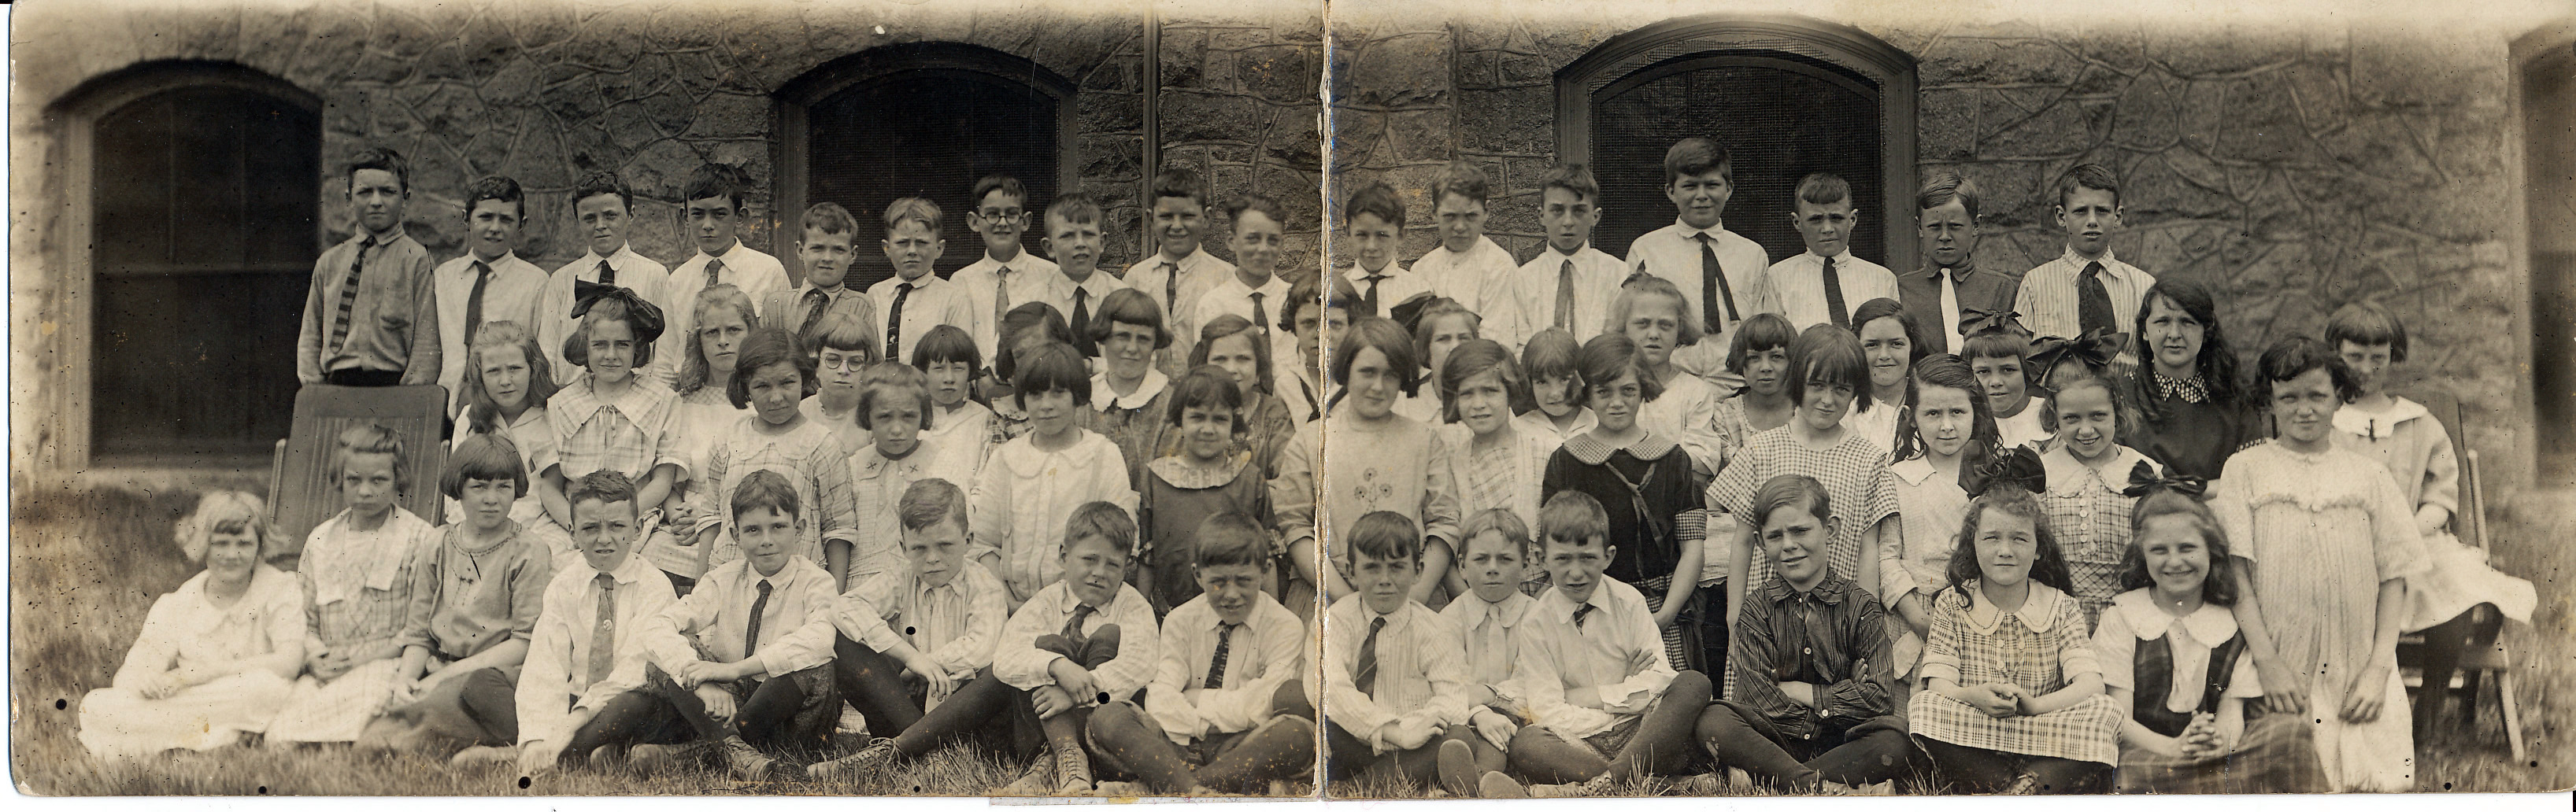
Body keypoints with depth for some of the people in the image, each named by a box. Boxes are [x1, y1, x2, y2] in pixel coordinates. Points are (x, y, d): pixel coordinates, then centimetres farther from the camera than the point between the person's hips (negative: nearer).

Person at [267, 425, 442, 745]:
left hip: (387, 666, -4)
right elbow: (304, 619, 17)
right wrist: (316, 658, -5)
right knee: (278, 735, -24)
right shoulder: (320, 540, 16)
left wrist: (358, 654, -12)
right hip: (327, 669, 4)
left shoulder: (421, 539, 1)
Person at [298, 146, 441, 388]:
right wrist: (313, 386, 6)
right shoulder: (329, 262, 17)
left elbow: (427, 342, -3)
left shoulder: (418, 261, 3)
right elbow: (310, 334, 19)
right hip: (334, 388, 3)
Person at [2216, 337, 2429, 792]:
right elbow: (2235, 571, -1)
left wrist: (2379, 670, -3)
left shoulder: (2368, 476, 14)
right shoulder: (2245, 470, 8)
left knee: (2385, 782, -12)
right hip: (2280, 674, -2)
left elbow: (2395, 578, 9)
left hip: (2359, 674, 2)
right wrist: (2268, 662, -11)